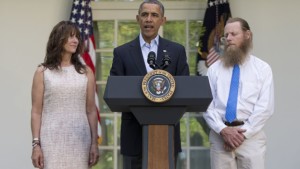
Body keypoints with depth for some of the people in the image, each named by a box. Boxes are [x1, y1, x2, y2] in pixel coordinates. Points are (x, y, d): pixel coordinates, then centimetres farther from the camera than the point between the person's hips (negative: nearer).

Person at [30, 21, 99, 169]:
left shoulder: (86, 72, 9)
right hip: (52, 140, -2)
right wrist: (36, 144, -5)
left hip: (80, 140, 2)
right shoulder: (43, 72, 3)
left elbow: (91, 110, 8)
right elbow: (36, 111, 2)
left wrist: (94, 142, 4)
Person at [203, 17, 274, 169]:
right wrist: (222, 130, -10)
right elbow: (206, 104, 3)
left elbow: (265, 107, -3)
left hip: (251, 136, -1)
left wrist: (243, 133, -10)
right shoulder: (214, 68, 10)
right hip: (219, 136, 2)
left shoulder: (262, 68, 5)